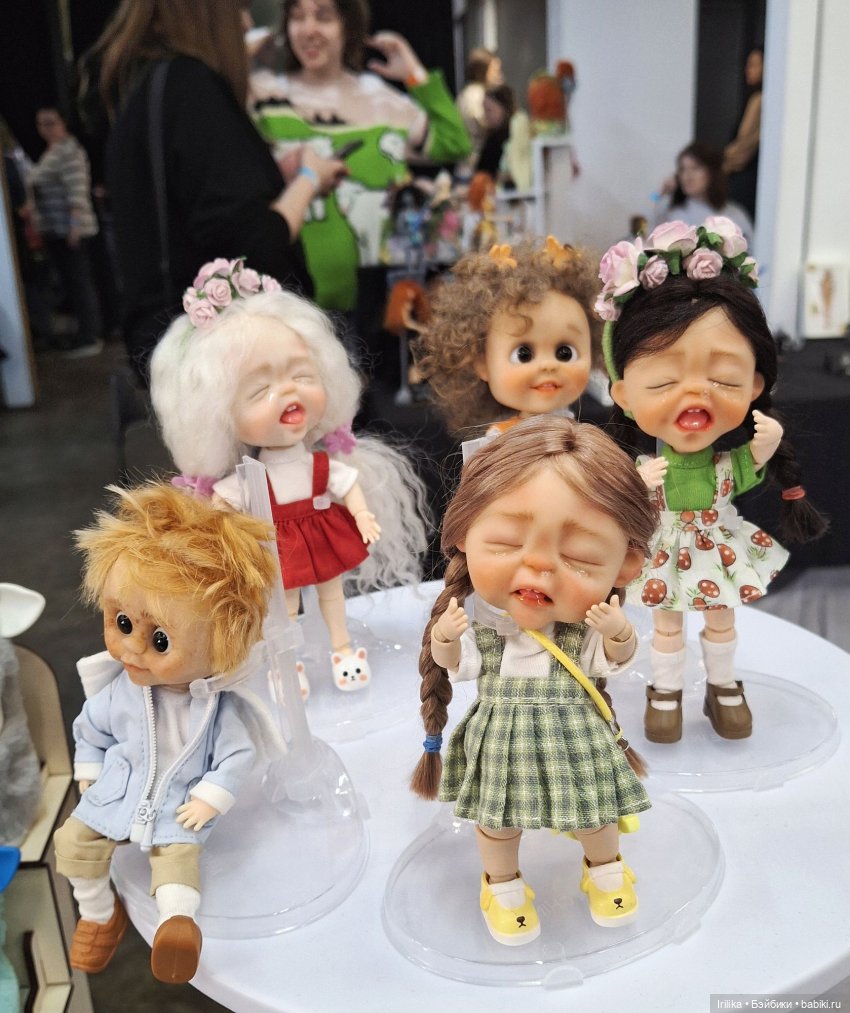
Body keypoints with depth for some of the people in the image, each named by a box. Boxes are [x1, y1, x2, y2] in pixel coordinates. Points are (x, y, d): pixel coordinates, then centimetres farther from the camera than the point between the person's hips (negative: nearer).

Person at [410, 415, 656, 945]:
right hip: (501, 740, 0)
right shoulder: (475, 612, -14)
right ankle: (503, 886, 46)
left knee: (593, 813, 20)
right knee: (497, 818, 17)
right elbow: (461, 666, -3)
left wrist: (618, 634, -25)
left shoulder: (594, 616, -14)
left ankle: (606, 869, 52)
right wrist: (445, 640, -23)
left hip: (575, 737, 1)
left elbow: (611, 662, -5)